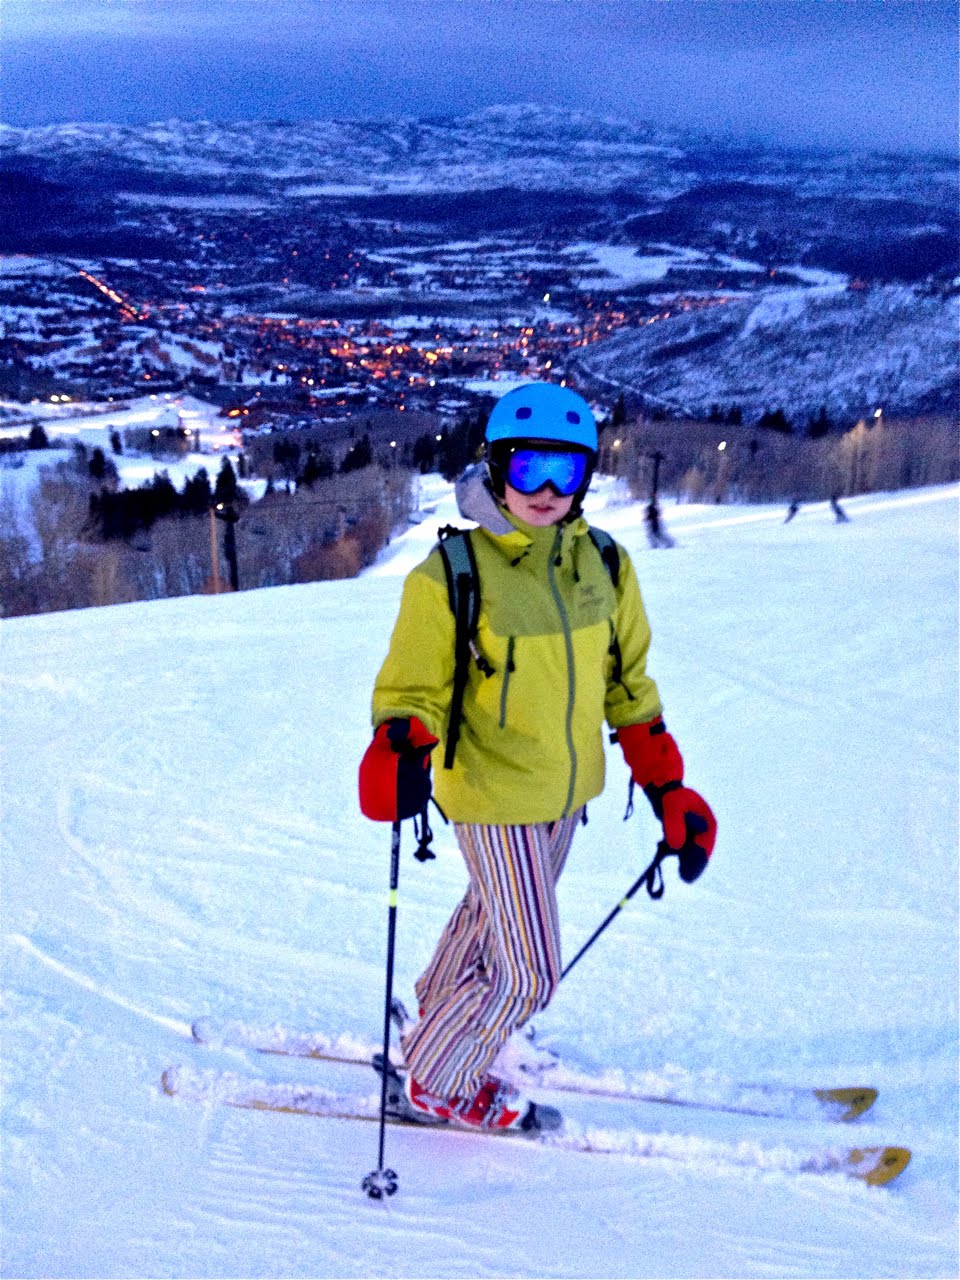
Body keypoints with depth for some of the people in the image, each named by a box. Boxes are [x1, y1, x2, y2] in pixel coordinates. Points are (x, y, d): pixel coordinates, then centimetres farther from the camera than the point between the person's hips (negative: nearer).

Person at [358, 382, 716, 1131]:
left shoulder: (603, 564, -4)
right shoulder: (449, 576, -19)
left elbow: (628, 682, 5)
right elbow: (413, 691, -13)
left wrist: (667, 788, 4)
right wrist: (399, 754, -35)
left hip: (569, 790, 6)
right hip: (493, 798, -6)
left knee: (492, 918, 26)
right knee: (529, 970, 2)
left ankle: (435, 1027, 53)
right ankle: (439, 1082, 30)